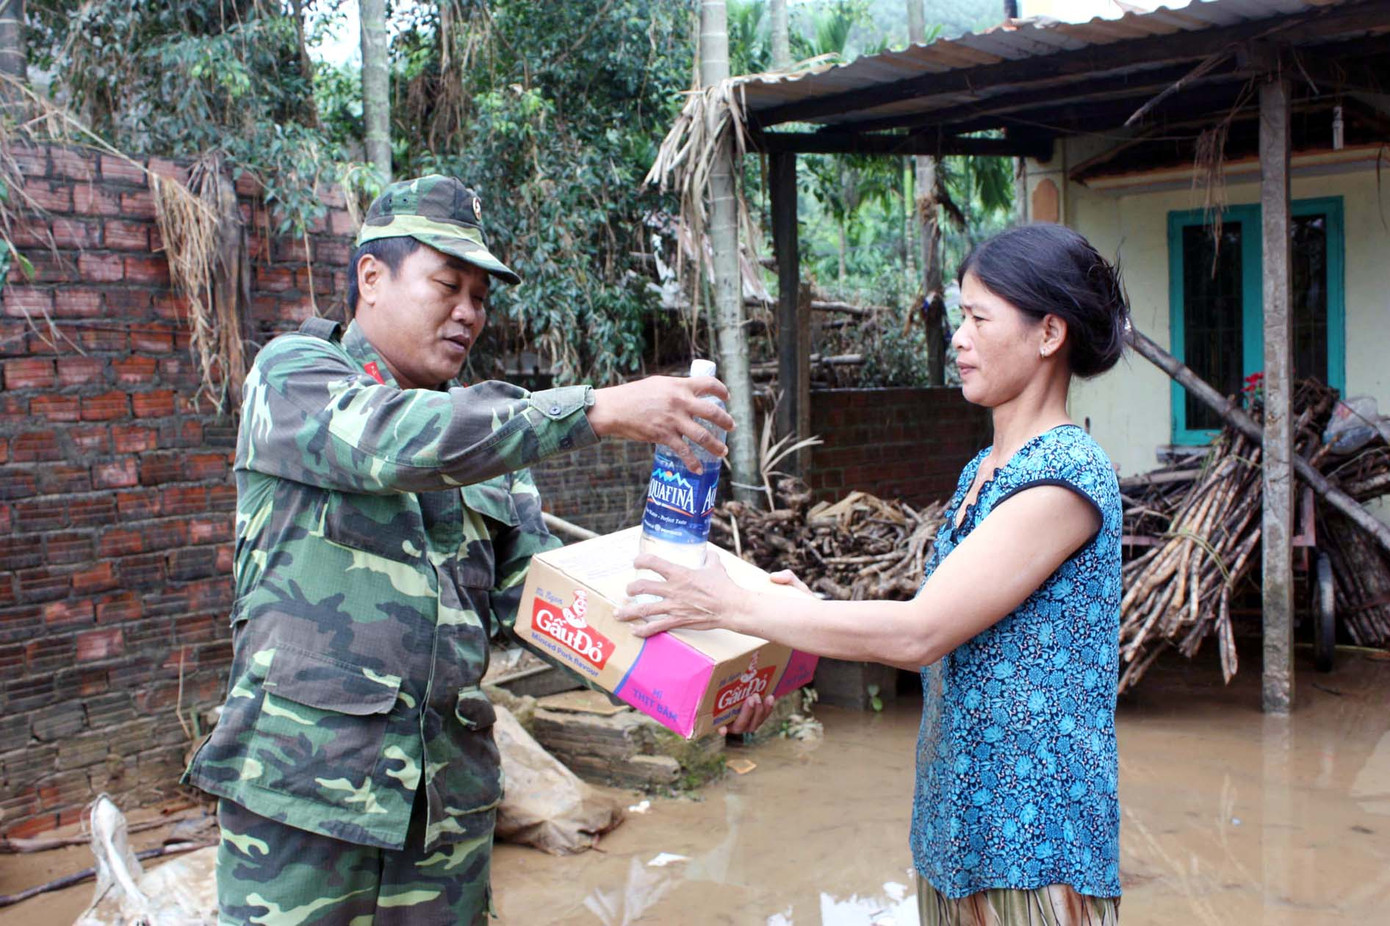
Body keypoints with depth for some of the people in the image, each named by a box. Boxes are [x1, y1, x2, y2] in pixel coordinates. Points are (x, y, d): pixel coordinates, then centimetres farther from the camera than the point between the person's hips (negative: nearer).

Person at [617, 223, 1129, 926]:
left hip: (1032, 835, -8)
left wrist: (735, 608, -19)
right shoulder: (982, 471, 10)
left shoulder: (1067, 476, -19)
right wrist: (812, 610, 5)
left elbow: (917, 633, -23)